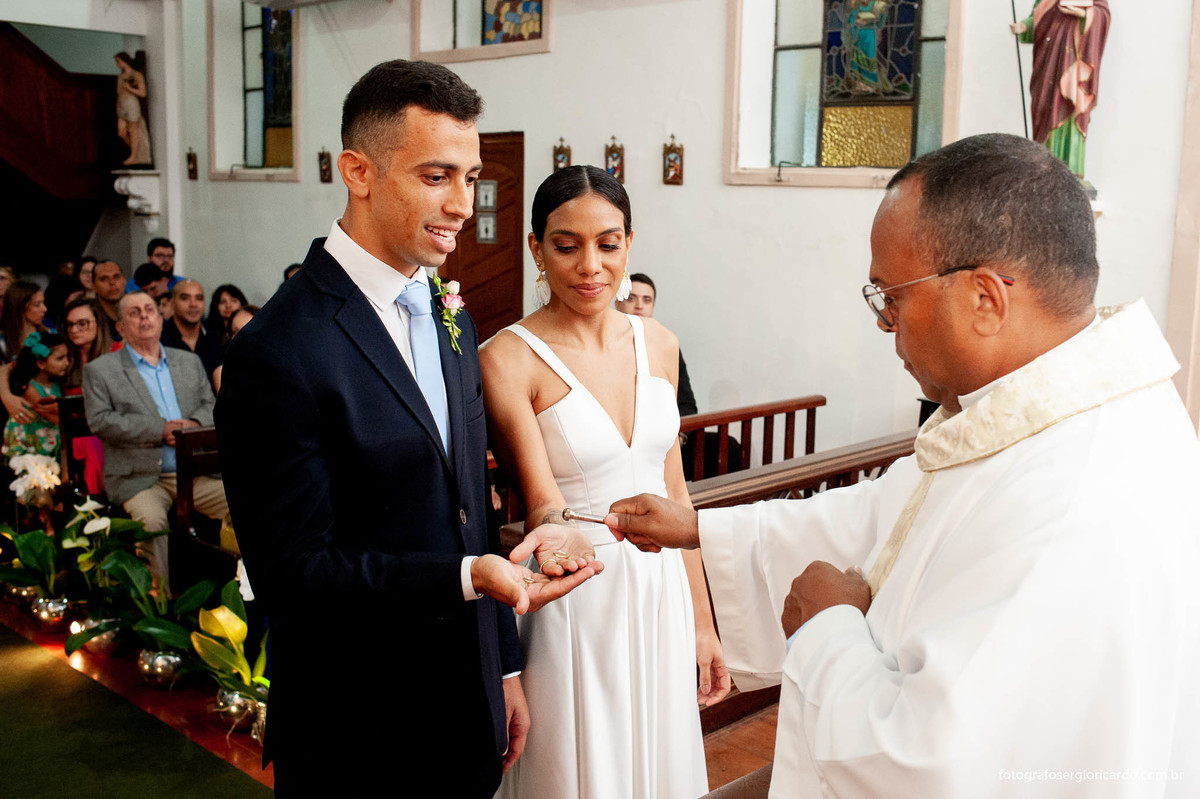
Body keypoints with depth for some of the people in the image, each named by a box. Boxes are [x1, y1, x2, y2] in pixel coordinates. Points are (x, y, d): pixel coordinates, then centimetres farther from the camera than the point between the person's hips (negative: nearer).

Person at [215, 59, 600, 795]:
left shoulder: (450, 320, 6)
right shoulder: (279, 353, -20)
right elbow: (293, 570, -19)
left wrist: (503, 670, 12)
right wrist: (468, 576, -28)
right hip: (357, 736, -6)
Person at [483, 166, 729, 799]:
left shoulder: (657, 344, 3)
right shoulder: (508, 359, -12)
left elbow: (673, 491, 9)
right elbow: (541, 499, -17)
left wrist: (702, 621, 11)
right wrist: (559, 532, -41)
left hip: (663, 597, 5)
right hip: (574, 608, -5)